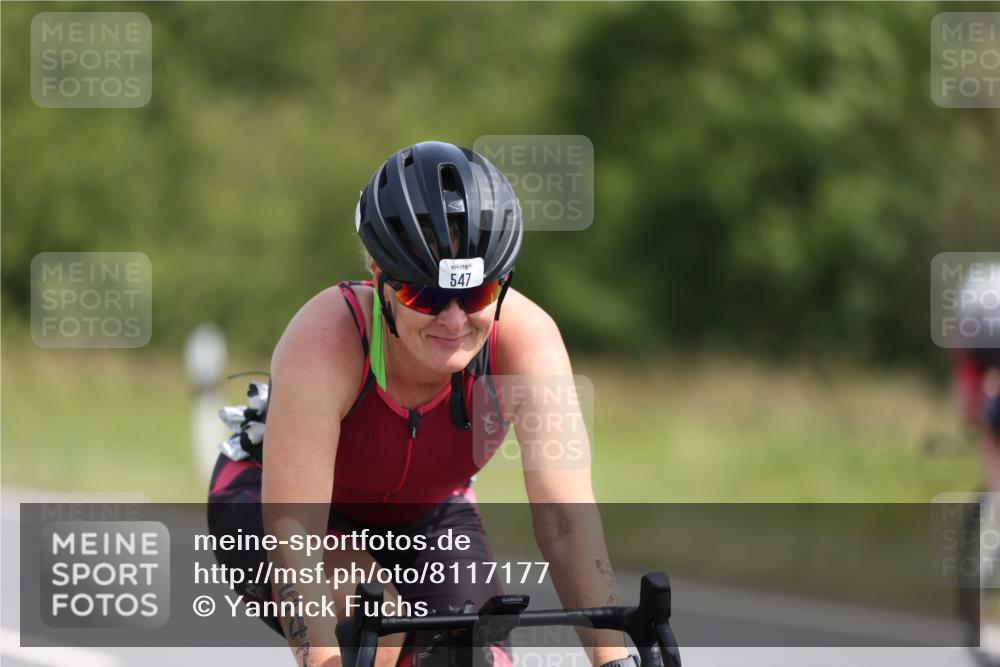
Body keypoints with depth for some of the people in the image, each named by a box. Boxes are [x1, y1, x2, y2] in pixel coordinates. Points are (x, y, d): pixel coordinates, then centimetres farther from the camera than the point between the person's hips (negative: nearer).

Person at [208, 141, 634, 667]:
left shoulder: (525, 337, -31)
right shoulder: (324, 343, -38)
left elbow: (565, 518, -34)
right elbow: (293, 532, -42)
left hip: (423, 515, 4)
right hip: (268, 503, -4)